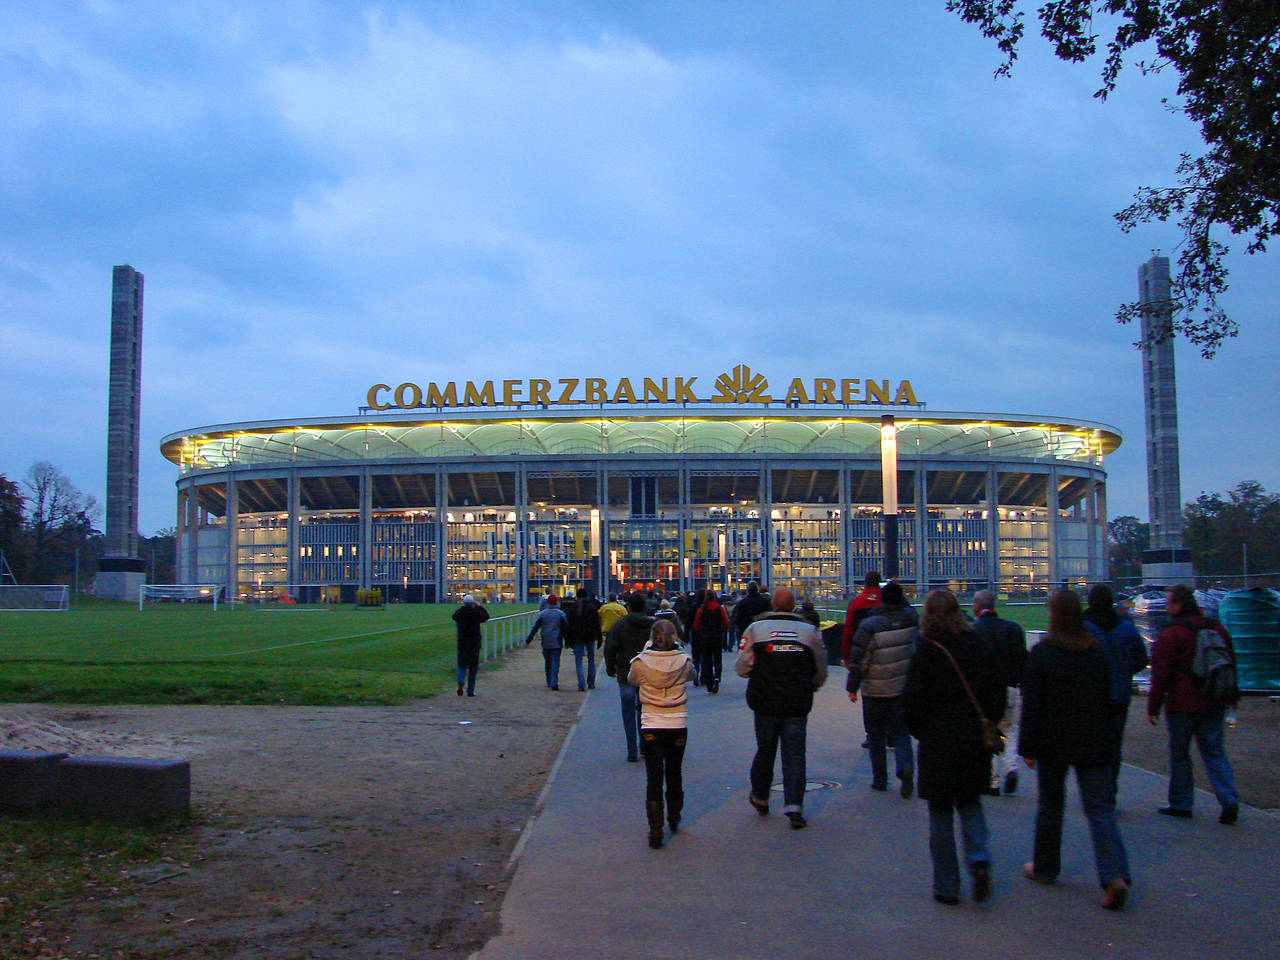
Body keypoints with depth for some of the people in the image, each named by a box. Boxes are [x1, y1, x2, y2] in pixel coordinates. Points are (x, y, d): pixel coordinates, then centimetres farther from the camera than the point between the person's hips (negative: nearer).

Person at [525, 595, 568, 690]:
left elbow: (535, 628, 1)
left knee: (547, 663, 16)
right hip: (556, 643, -2)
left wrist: (528, 640, 5)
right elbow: (566, 628, -1)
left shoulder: (542, 614, 1)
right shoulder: (561, 614, -3)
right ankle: (554, 683, -16)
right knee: (555, 663, -4)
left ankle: (549, 681, 22)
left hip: (545, 643, 2)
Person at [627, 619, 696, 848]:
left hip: (651, 728, -2)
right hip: (678, 727, 2)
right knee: (674, 775, 20)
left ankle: (655, 831, -4)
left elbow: (631, 680, 11)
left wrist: (646, 650, 12)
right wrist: (675, 648, 16)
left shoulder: (641, 662, -10)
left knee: (653, 779, 2)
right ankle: (674, 819, 38)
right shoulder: (683, 661, -7)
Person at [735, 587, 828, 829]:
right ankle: (794, 805, -5)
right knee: (794, 755, 5)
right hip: (798, 705, 0)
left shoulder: (755, 628, -3)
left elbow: (742, 668, -5)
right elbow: (821, 673, 6)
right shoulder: (810, 631, 0)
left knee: (765, 751, 16)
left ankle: (760, 798, 33)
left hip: (765, 702, 0)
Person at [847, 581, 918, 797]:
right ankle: (906, 767, -18)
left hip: (875, 690, -2)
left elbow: (859, 659, -11)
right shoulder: (911, 619, -4)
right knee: (901, 732, 8)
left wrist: (852, 687, -3)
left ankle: (880, 779, 17)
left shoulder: (869, 625, -13)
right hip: (904, 688, 2)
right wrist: (899, 592, 27)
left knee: (876, 735, 12)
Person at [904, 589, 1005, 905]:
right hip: (975, 740, 4)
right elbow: (997, 689, 5)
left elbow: (912, 700, -11)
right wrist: (987, 724, 14)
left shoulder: (927, 651, -11)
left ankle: (946, 886, 10)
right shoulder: (977, 645, 1)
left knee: (941, 813, 6)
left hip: (938, 740, -4)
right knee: (969, 802, 20)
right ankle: (979, 859, -3)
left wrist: (920, 731, 5)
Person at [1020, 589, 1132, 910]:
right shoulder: (1097, 652, 1)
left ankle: (1045, 868, 27)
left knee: (1050, 805, 14)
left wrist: (1027, 747, -6)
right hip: (1094, 742, 3)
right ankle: (1115, 875, -13)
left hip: (1053, 742, -2)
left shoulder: (1042, 653, -10)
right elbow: (1108, 699, 8)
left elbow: (1031, 704, -11)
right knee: (1100, 808, 2)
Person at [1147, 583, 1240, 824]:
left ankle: (1180, 803, 14)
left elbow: (1160, 676, -13)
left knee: (1179, 754, 7)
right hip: (1214, 705, 6)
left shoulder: (1170, 635, -13)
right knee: (1215, 752, 11)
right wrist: (1227, 697, 26)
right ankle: (1229, 801, -2)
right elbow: (1231, 664, 16)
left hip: (1182, 705, -6)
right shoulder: (1217, 628, 7)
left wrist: (1153, 707, -5)